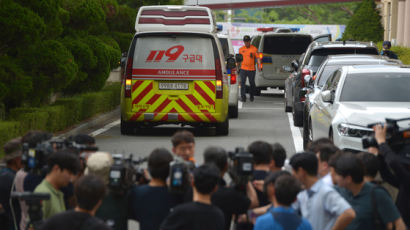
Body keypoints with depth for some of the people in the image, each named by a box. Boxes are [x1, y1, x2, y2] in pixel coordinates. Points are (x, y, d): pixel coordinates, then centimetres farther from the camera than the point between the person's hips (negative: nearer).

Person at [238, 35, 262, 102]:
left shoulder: (254, 49, 2)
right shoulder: (241, 49, 10)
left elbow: (257, 58, -2)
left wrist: (259, 66, -16)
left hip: (252, 69, -1)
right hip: (243, 69, 1)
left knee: (252, 83, 8)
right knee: (242, 83, -10)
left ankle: (251, 96, 27)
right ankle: (243, 97, -11)